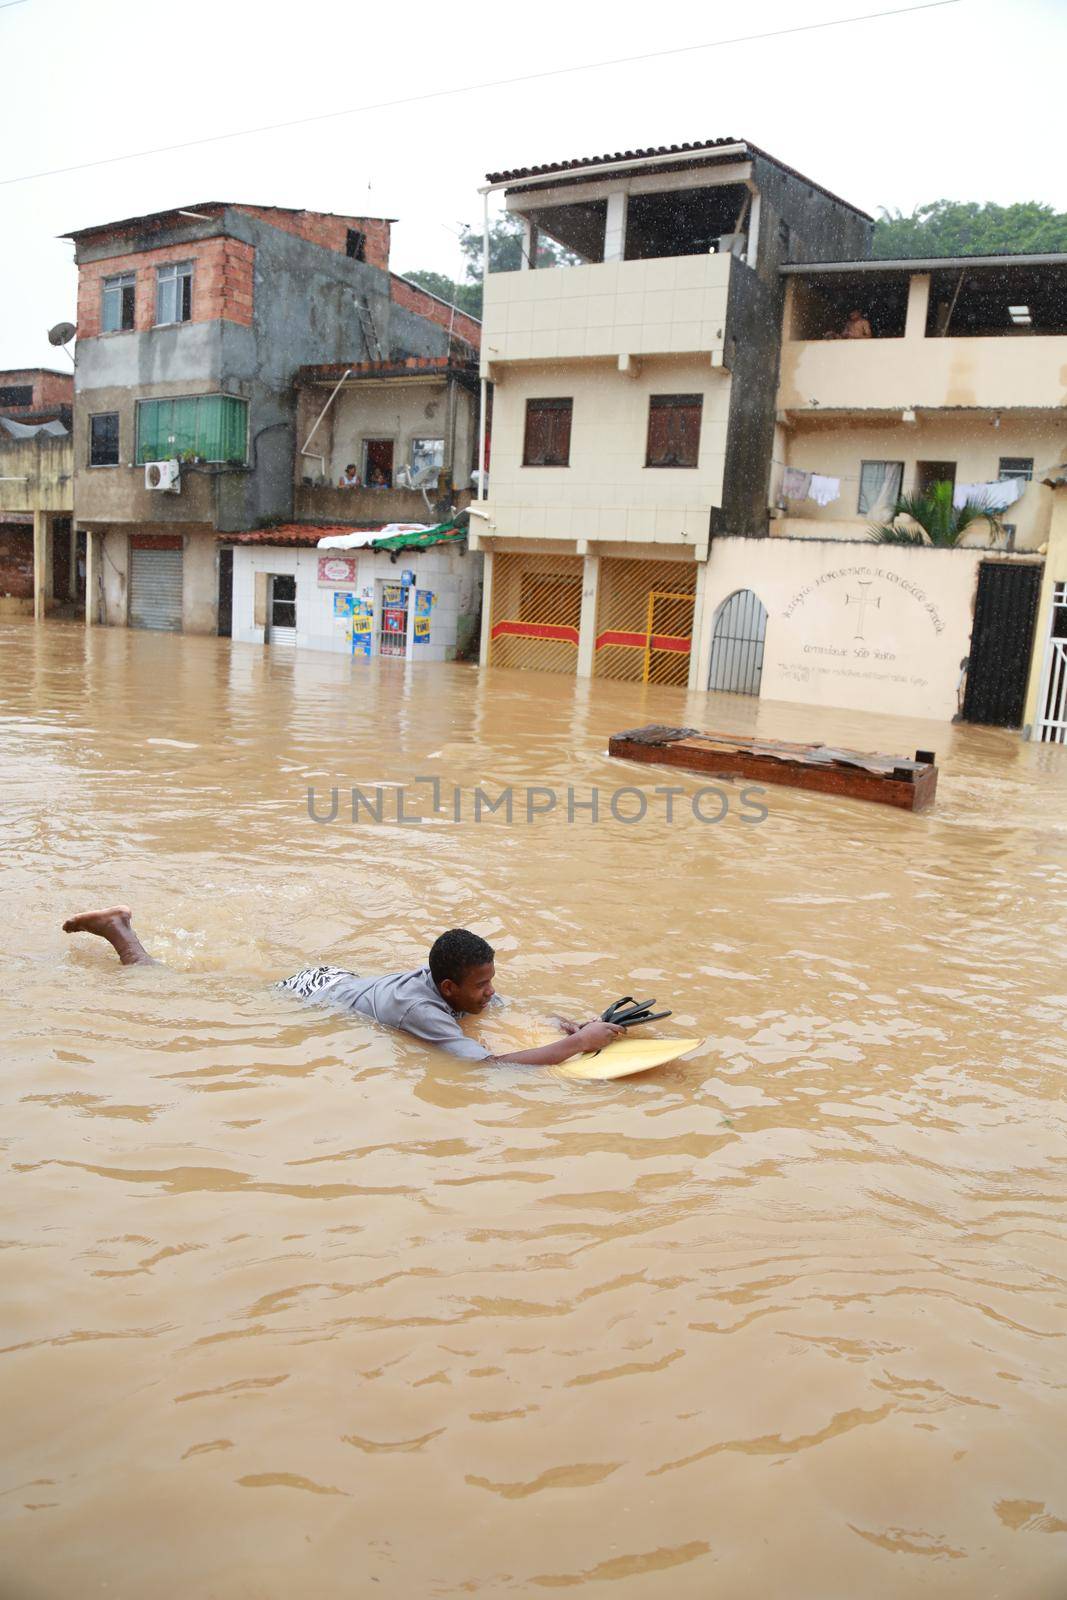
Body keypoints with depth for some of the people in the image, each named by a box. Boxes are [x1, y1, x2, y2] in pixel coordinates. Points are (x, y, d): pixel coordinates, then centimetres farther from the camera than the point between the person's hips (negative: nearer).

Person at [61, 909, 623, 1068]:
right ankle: (120, 932, 27)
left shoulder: (444, 977, -13)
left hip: (330, 978, 8)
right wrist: (578, 1044, -41)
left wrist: (572, 1026, -20)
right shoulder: (422, 1010, -37)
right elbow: (490, 1066, -45)